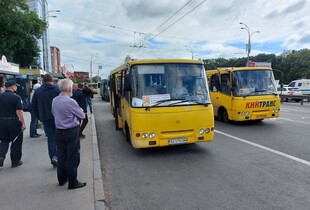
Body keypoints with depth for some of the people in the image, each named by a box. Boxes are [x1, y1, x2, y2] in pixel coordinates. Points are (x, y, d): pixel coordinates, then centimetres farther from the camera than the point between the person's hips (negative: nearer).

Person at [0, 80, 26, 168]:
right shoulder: (16, 97, -13)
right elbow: (19, 112, -18)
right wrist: (23, 123, -14)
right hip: (13, 121, -4)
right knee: (16, 142, 9)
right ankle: (15, 161, 16)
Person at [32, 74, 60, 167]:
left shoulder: (37, 91, 7)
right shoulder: (57, 89, -6)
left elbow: (34, 106, 10)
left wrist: (40, 117, 16)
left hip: (45, 119, 3)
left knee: (51, 139, 9)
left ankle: (54, 161, 12)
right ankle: (56, 155, -5)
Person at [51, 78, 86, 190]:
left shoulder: (54, 100, 2)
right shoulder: (70, 101, -19)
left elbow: (54, 113, 13)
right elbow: (82, 116, -11)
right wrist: (77, 112, 8)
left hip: (59, 131, 7)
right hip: (71, 132, -7)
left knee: (61, 156, 16)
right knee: (72, 158, 2)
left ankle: (62, 179, 29)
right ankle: (72, 182, 10)